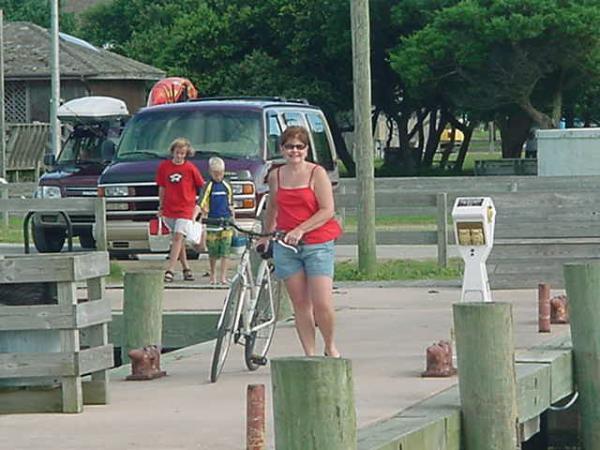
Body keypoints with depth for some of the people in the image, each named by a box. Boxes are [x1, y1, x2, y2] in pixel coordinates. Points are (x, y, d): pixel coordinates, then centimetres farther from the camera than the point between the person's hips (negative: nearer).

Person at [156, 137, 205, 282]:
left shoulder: (190, 168, -5)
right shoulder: (164, 167, 3)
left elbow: (201, 187, 5)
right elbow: (162, 188, 13)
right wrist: (161, 207, 14)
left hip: (185, 209, -4)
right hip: (169, 210, 4)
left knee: (178, 237, -15)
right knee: (178, 240, 11)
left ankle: (170, 270, -21)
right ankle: (186, 269, 22)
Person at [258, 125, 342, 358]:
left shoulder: (317, 173, -2)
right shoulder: (275, 176, 10)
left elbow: (327, 210, -9)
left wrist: (300, 230, -16)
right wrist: (266, 236, 33)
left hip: (317, 244, -4)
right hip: (285, 245, 4)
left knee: (322, 304, -10)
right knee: (300, 303, 3)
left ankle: (330, 347, 13)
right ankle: (309, 355, 8)